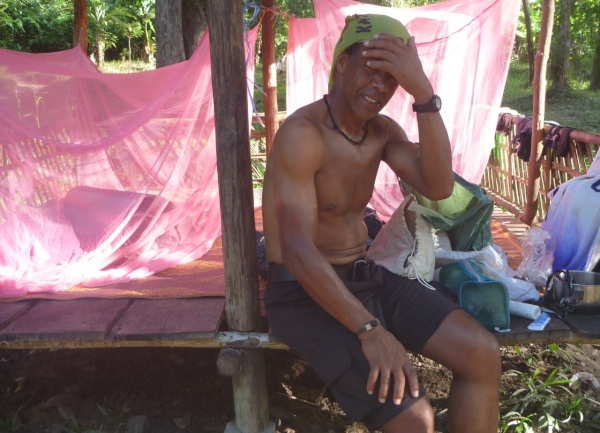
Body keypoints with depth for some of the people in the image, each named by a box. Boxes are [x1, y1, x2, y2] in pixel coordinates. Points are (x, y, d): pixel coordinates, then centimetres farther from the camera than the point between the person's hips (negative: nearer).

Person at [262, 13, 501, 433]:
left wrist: (424, 93, -20)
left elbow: (438, 186, -12)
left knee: (483, 353, -6)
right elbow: (299, 252, -27)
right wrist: (371, 330, -30)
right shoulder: (303, 133, -19)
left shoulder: (383, 131, 6)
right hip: (307, 295, -7)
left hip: (368, 277, 8)